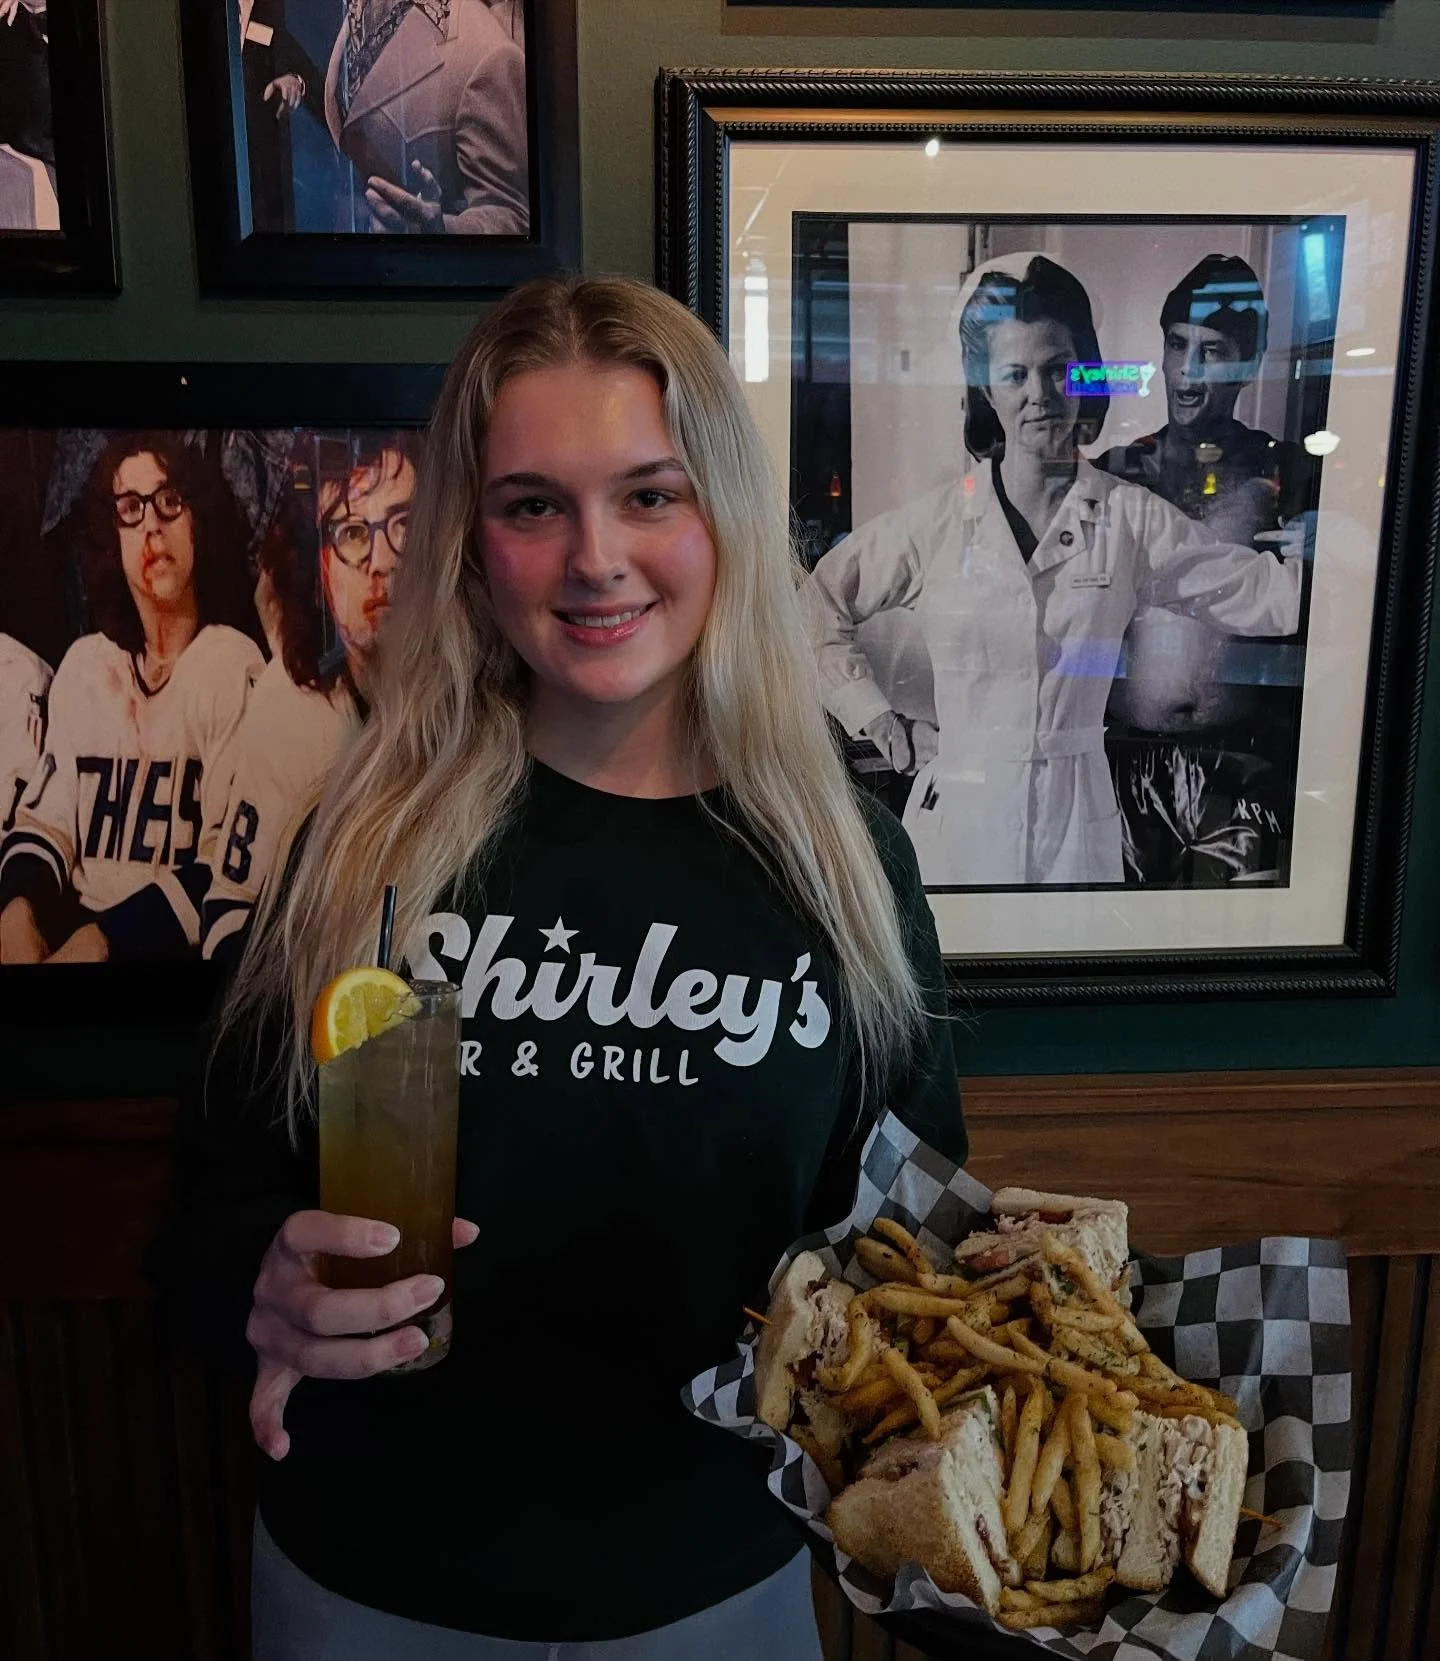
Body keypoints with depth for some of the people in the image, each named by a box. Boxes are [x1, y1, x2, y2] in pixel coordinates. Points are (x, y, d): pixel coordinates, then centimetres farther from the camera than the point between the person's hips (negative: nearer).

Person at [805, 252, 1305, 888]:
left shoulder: (1129, 518, 0)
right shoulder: (938, 520, -2)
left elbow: (1262, 591, -3)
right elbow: (819, 603, 7)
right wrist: (872, 712, 1)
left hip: (1077, 818, 1)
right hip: (961, 814, 0)